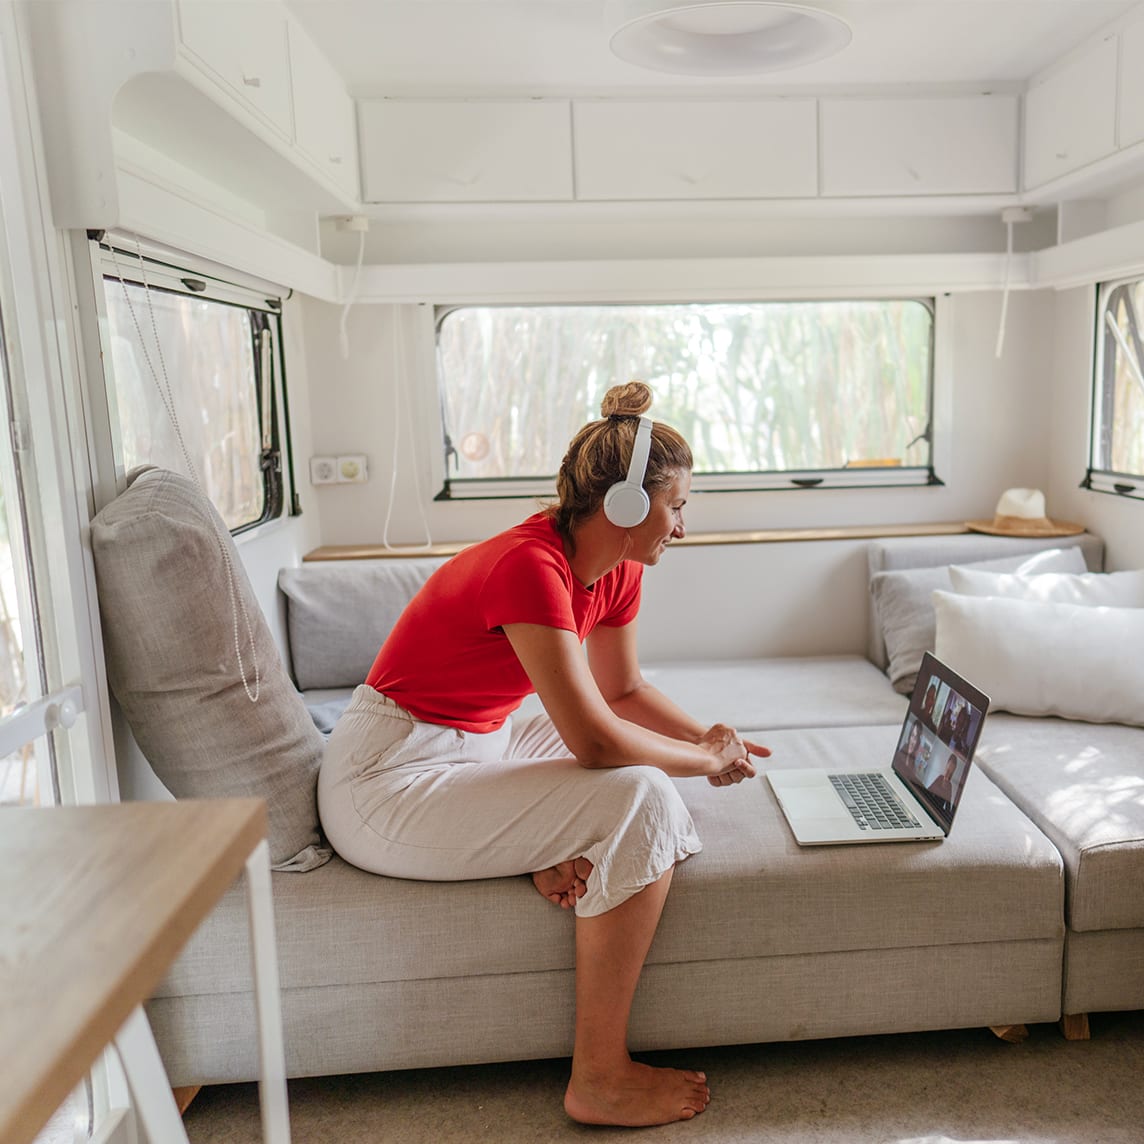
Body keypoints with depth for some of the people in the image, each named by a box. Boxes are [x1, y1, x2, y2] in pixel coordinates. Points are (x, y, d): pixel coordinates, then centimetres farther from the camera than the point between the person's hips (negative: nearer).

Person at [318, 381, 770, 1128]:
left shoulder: (617, 569, 1)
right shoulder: (531, 567, -27)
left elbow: (624, 690, 15)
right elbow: (594, 739, -29)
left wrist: (710, 740, 2)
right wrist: (704, 760, -12)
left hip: (476, 744, 10)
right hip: (390, 780, -9)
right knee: (640, 798, -22)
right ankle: (600, 1080, -12)